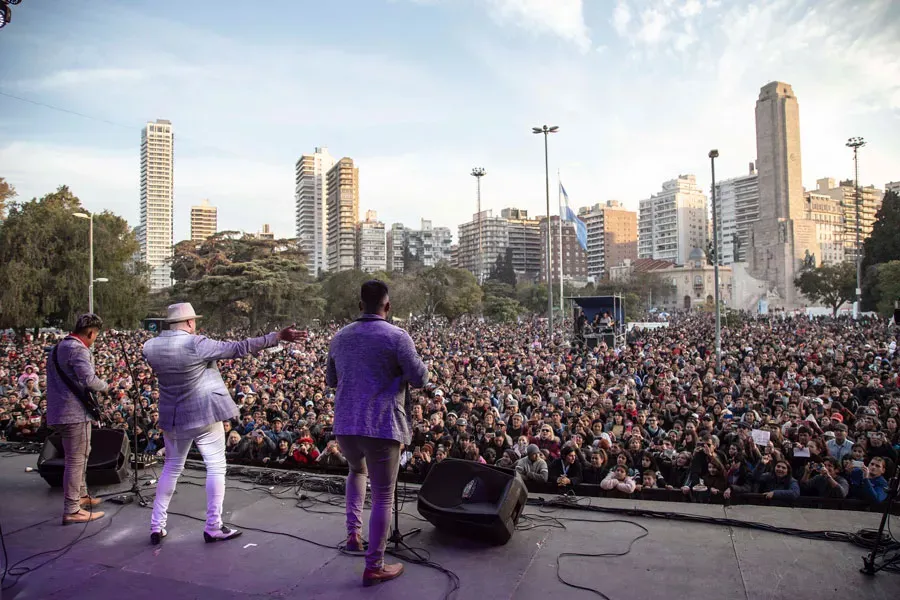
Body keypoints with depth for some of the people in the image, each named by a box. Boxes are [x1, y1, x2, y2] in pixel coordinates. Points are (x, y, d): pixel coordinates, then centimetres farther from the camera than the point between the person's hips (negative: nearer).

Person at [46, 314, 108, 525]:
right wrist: (105, 386, -10)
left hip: (59, 411, 10)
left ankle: (80, 495, 36)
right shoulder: (78, 350, -17)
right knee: (76, 460, -5)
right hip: (74, 412, -10)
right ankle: (71, 511, 0)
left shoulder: (58, 348, 15)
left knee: (81, 454, 23)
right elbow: (89, 380, -28)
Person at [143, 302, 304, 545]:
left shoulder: (150, 346, -2)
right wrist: (276, 337, -20)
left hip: (172, 417, 6)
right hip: (204, 414, -6)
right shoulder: (196, 344, -18)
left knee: (172, 467, 20)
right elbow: (238, 348, -21)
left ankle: (157, 526, 23)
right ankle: (213, 527, 5)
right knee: (216, 466, 3)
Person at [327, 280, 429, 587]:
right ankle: (374, 567, 17)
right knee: (383, 497, 8)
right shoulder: (396, 336, -10)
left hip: (345, 424, 6)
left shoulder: (339, 337, 9)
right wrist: (414, 361, 12)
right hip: (382, 426, -5)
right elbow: (419, 380, -6)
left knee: (357, 470, 34)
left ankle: (353, 533, 26)